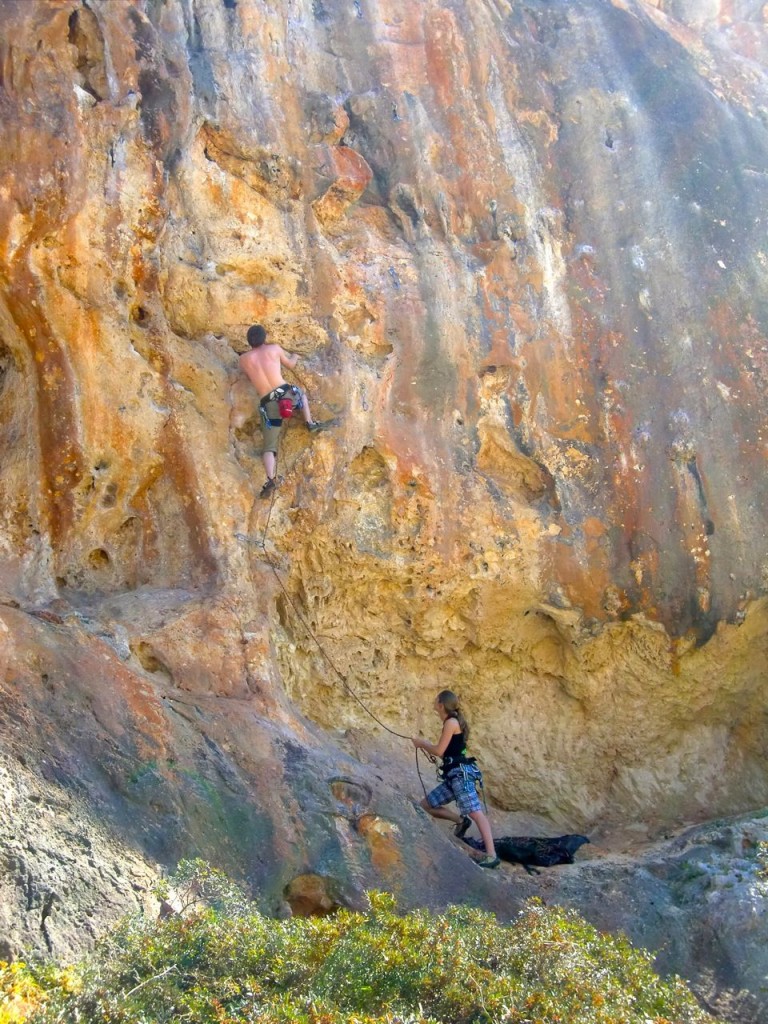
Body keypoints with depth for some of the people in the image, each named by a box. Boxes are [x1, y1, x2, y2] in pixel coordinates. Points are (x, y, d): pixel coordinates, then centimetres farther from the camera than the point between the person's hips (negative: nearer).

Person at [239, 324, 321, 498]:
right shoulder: (275, 348, 8)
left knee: (269, 447, 4)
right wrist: (294, 357, 47)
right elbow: (291, 365, 25)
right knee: (300, 393, 38)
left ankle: (271, 479, -17)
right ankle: (310, 423, 31)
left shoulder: (244, 359, 8)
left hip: (268, 405, 0)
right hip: (286, 394, 0)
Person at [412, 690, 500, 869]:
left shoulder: (451, 722, -8)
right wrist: (423, 744, 18)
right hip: (453, 774, 10)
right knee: (427, 804, 12)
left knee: (474, 812, -18)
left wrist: (421, 743, 4)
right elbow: (444, 751, 22)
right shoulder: (452, 722, 20)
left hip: (461, 773, -10)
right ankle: (461, 821, 14)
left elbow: (439, 751, -12)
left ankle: (491, 855, -24)